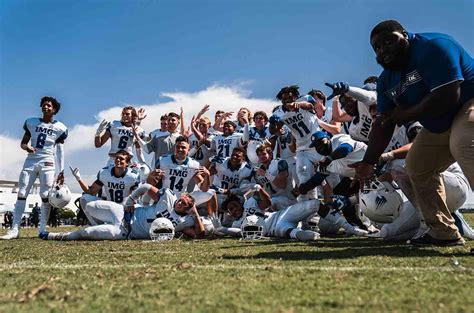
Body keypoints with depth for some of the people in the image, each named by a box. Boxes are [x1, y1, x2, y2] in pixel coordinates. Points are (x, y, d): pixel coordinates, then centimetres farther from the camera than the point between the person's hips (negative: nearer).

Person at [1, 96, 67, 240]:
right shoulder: (31, 123, 9)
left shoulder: (59, 128, 3)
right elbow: (23, 143, 13)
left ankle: (42, 229, 0)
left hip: (47, 163, -2)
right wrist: (27, 147, -12)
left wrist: (61, 171, -2)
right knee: (21, 193, -3)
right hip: (30, 161, 2)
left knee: (45, 195, -6)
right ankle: (14, 229, -2)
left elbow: (60, 152, 4)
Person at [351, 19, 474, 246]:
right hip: (440, 126, 9)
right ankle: (443, 232, 14)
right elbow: (384, 124, 2)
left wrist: (406, 115, -20)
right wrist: (368, 162, -6)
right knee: (417, 166, 7)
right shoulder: (387, 79, 3)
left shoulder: (431, 47, -22)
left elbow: (448, 97, -32)